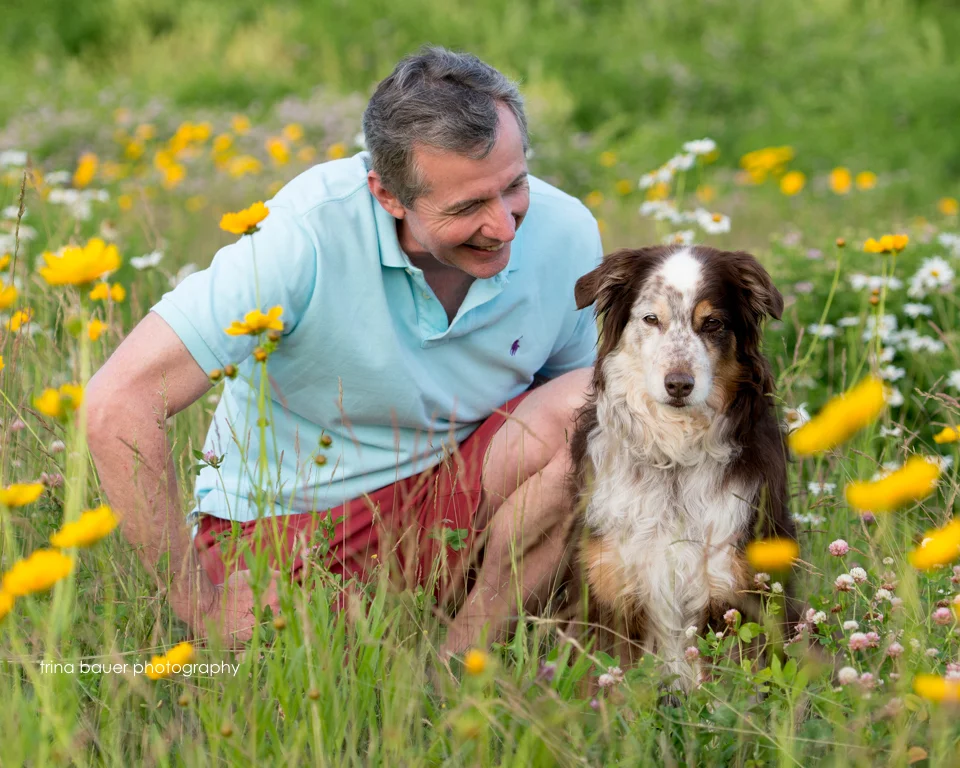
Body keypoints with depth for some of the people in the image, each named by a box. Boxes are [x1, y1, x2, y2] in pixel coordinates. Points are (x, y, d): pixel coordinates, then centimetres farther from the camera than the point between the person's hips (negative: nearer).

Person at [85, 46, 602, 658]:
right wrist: (198, 603, -21)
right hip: (282, 522, -4)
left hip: (448, 503, 4)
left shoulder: (567, 236, -10)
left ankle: (463, 657, -9)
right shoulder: (310, 234, -26)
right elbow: (118, 406, -28)